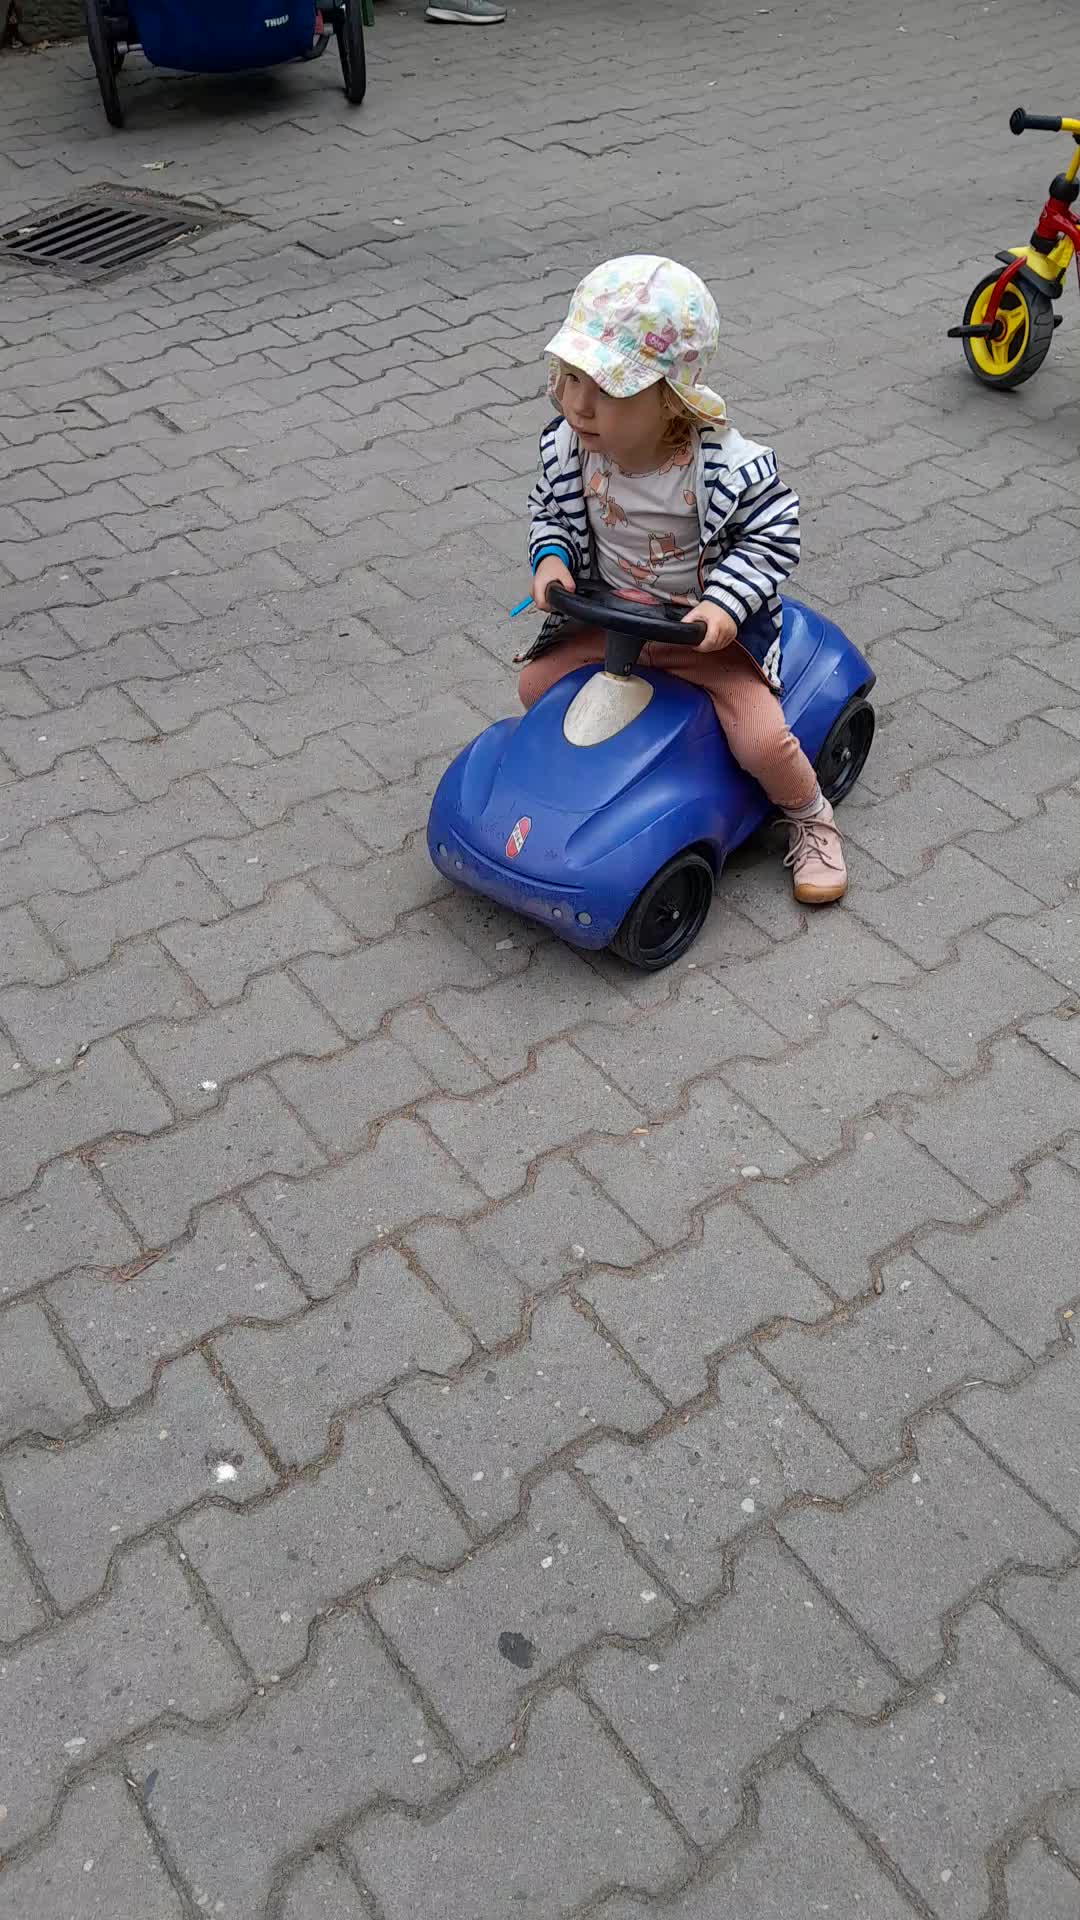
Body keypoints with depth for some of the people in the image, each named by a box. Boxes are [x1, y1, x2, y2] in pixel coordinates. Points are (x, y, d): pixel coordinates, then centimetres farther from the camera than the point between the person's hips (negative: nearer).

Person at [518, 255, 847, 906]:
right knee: (536, 684, 1)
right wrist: (551, 558, -16)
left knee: (762, 739, -17)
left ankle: (810, 817, 16)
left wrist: (724, 605, -29)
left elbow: (772, 536, -16)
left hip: (709, 627, -5)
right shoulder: (567, 449, -15)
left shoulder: (727, 466, -29)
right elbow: (550, 511, 5)